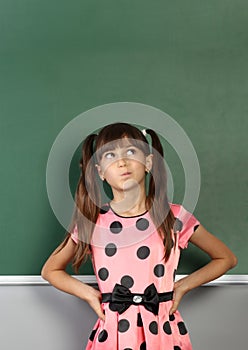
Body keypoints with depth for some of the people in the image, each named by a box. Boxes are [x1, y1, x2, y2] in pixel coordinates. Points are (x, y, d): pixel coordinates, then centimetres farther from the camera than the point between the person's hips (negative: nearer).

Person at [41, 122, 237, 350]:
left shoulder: (174, 217, -5)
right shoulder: (90, 222, -4)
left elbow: (227, 258, 8)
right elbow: (50, 270, 11)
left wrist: (183, 286, -1)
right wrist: (88, 293, -3)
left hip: (162, 331, 0)